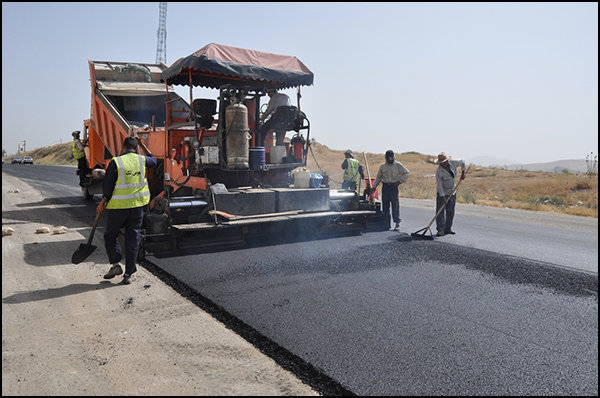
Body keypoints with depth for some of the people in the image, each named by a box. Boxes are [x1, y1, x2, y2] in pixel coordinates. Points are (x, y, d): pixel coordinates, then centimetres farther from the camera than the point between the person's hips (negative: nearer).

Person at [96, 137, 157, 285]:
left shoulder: (116, 162, -9)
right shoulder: (141, 160, 2)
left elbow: (108, 184, -7)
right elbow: (153, 161, 25)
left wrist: (103, 202, 6)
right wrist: (149, 153, 43)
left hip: (119, 205, -3)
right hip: (137, 204, 3)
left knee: (111, 235, 15)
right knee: (133, 238, 7)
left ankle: (115, 264, 3)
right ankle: (128, 274, 9)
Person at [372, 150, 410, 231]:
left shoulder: (398, 165, 2)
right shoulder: (382, 166, 11)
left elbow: (407, 173, 4)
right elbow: (378, 177, 17)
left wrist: (400, 181, -6)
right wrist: (374, 186, 8)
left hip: (394, 187, -3)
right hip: (385, 187, 4)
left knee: (395, 205, -7)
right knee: (385, 205, 7)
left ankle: (397, 223, -4)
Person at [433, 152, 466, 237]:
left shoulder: (453, 162, -13)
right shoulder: (439, 171, -24)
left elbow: (462, 162, 9)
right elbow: (439, 185, -21)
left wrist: (462, 173, 8)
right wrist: (443, 197, -23)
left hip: (452, 191, 4)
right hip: (442, 192, -4)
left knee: (450, 211, 5)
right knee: (440, 211, -8)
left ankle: (447, 229, 13)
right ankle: (440, 229, -4)